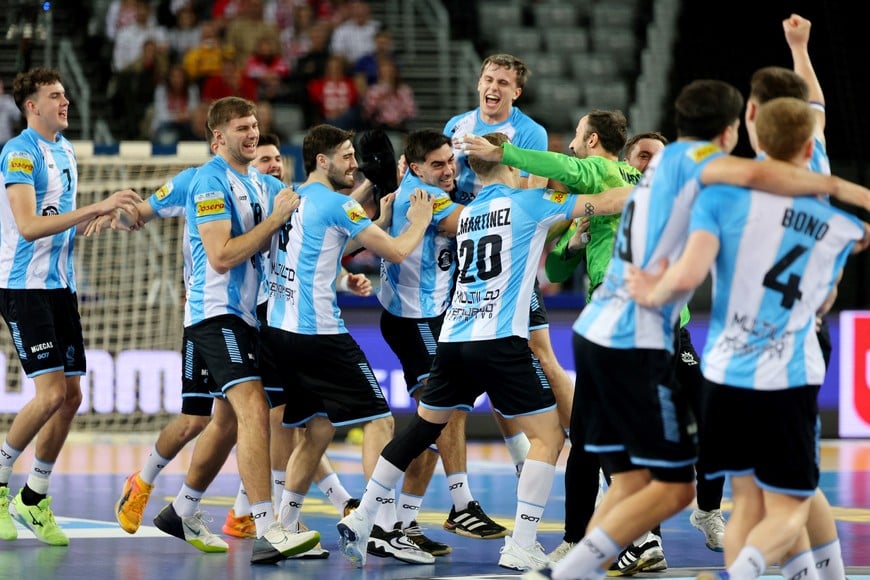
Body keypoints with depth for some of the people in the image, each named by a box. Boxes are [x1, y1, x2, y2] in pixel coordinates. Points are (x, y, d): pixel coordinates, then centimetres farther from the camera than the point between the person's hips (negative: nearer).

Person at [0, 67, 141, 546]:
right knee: (52, 392, -16)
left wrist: (102, 212, 7)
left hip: (59, 286, 8)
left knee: (71, 396, 5)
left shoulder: (64, 150, 14)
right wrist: (96, 207, -28)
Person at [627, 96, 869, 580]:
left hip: (727, 373, 1)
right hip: (791, 379, -1)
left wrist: (655, 295, 0)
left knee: (748, 500, 13)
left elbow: (688, 276, -18)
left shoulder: (725, 195, -5)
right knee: (788, 510, 4)